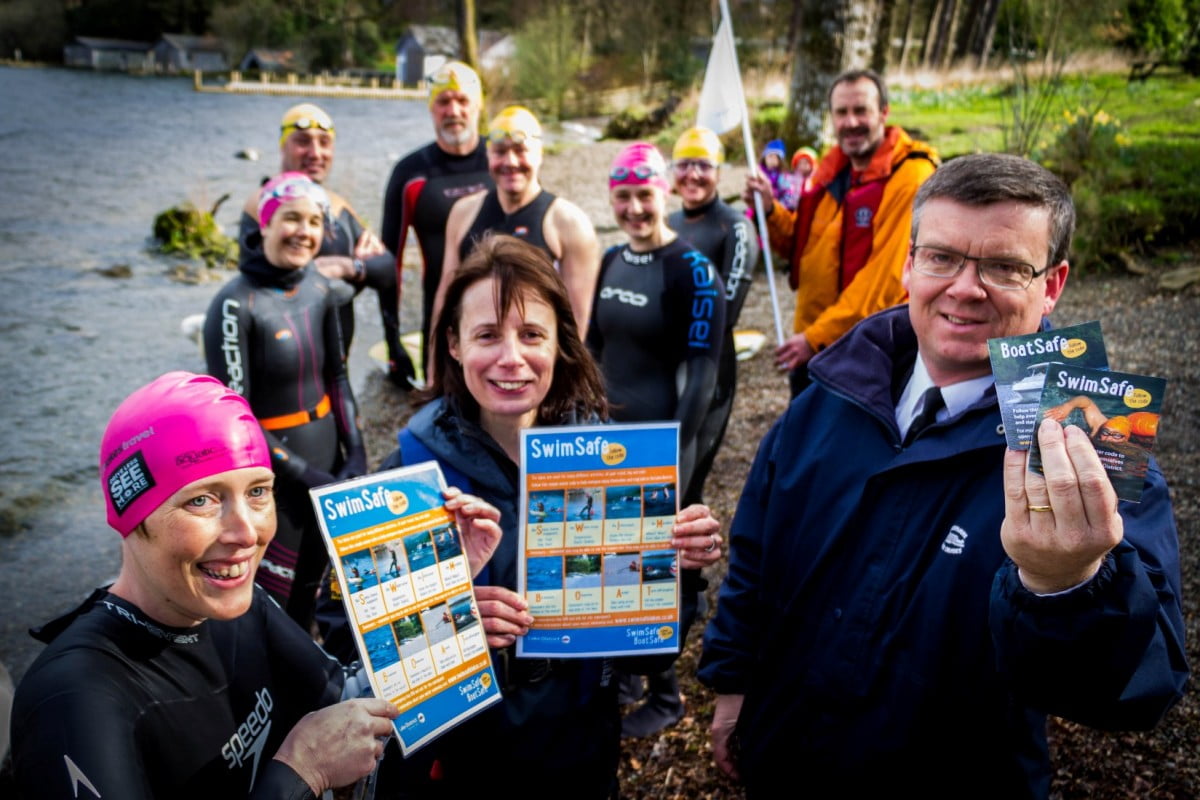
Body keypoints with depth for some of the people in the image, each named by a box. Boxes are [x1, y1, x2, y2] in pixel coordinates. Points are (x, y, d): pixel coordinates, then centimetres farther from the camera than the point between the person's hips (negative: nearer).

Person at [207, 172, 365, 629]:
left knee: (309, 597, 19)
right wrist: (303, 475, -17)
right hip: (271, 475, -6)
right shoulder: (236, 305, -17)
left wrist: (356, 452, -1)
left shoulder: (319, 289, 0)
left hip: (327, 459, 6)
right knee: (273, 599, 6)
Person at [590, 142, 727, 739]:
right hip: (608, 435, 7)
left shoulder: (691, 269, -12)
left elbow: (702, 369, -16)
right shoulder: (611, 261, 8)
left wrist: (675, 451, -19)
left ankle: (664, 696, 23)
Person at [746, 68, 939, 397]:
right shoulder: (831, 171, 9)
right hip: (811, 345, 8)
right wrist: (769, 211, -1)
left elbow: (886, 277, -22)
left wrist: (817, 336, -23)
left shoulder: (911, 178, -16)